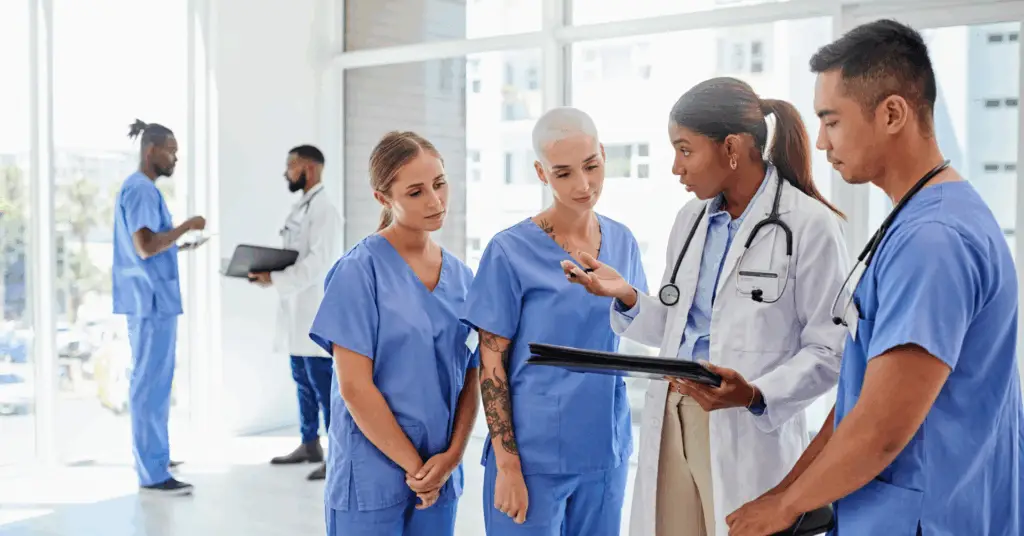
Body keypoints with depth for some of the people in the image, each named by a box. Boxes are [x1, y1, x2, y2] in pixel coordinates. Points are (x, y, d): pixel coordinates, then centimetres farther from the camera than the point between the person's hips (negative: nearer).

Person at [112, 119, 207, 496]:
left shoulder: (141, 188, 17)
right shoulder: (140, 189, -14)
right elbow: (145, 246, -23)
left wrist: (179, 245, 21)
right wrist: (186, 226, -15)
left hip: (151, 297, 11)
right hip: (151, 298, -11)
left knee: (153, 379, 17)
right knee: (152, 381, -8)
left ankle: (152, 456, 28)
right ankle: (152, 473, -4)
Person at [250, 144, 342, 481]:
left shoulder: (324, 211, -12)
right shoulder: (299, 209, 17)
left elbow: (318, 263, -21)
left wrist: (275, 280, -21)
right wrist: (266, 273, 4)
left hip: (316, 312, -9)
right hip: (297, 311, 9)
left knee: (324, 384, -7)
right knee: (304, 381, 15)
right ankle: (309, 445, 26)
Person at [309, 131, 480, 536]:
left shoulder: (461, 276, 5)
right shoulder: (360, 270, -11)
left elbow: (471, 379, 6)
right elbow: (355, 387, -14)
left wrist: (452, 456, -7)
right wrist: (413, 465, -10)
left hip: (441, 474, 5)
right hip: (373, 473, -4)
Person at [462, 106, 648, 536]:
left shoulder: (622, 241, 4)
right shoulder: (510, 251, -11)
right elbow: (491, 365, -9)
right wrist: (507, 466, -11)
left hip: (607, 451, 5)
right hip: (534, 455, -4)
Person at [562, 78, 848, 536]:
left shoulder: (810, 225, -9)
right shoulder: (690, 219, 10)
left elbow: (829, 349, -9)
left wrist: (756, 395, -23)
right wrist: (627, 298, -1)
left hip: (750, 432, -5)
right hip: (671, 422, 6)